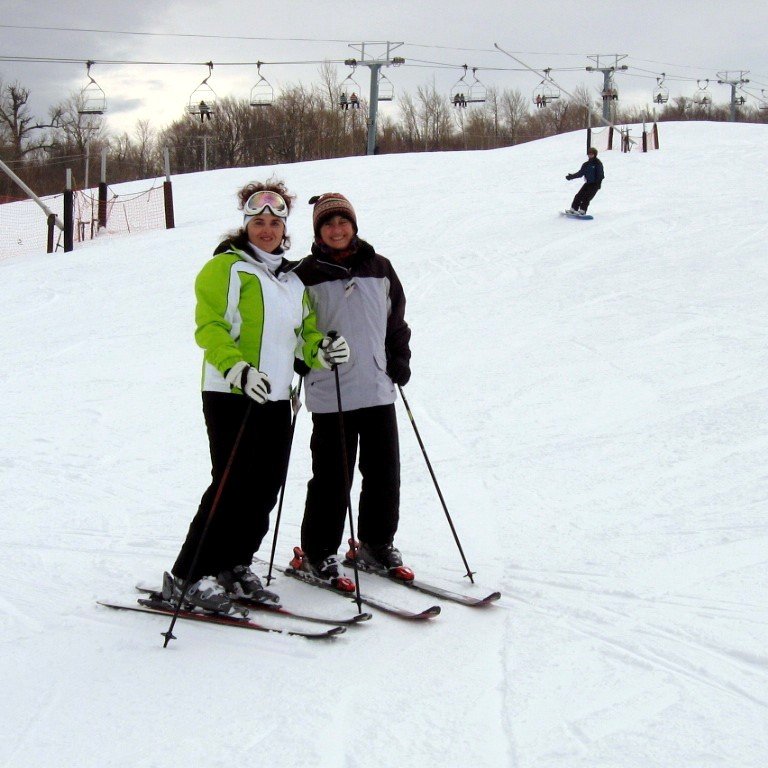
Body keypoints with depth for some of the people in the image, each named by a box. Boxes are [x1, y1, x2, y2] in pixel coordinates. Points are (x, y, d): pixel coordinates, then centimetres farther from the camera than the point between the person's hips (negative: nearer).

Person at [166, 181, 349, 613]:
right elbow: (209, 326, -11)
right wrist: (236, 368, -27)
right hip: (231, 395, -7)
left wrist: (323, 350, 0)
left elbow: (304, 331, 23)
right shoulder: (227, 267, -2)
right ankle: (189, 577, -2)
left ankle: (234, 566, 20)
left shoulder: (293, 279, 20)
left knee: (267, 488, 6)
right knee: (234, 484, -10)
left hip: (276, 398, 7)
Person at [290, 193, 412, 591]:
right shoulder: (307, 275, -1)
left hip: (379, 389, 4)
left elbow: (397, 321, 18)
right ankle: (318, 552, 12)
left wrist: (400, 358, 7)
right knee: (332, 476, -2)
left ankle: (377, 543, 26)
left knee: (384, 471, 9)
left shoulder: (380, 268, 10)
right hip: (329, 393, -4)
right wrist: (313, 354, -10)